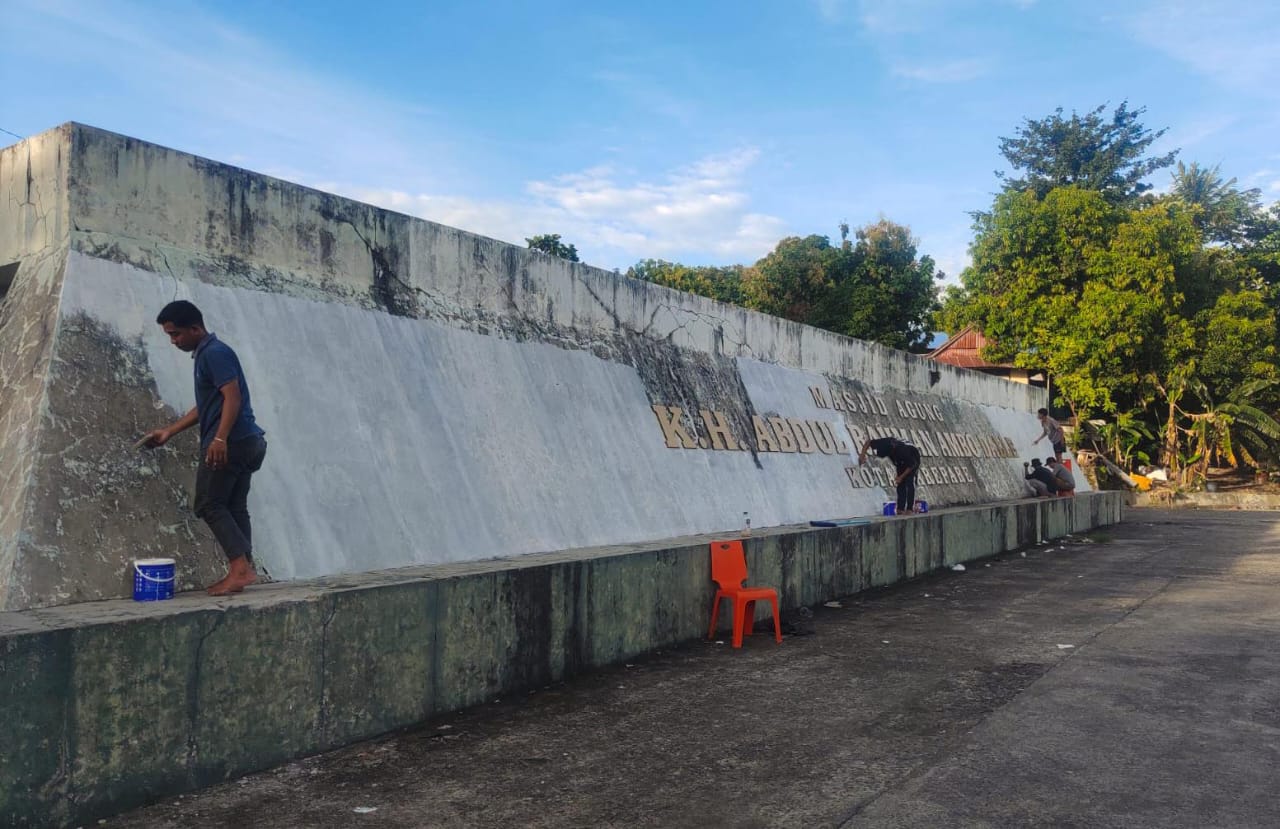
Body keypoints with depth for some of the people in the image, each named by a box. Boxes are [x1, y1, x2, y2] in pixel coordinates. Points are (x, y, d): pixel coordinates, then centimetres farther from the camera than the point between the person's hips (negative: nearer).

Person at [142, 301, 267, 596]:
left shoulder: (215, 353, -11)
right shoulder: (206, 354, 21)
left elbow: (233, 397, -21)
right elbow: (205, 406, 27)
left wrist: (219, 439, -30)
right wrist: (168, 431, 27)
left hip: (230, 442, -10)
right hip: (244, 442, 10)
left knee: (209, 505, -4)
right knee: (234, 506, 9)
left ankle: (241, 567, -11)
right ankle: (243, 569, 10)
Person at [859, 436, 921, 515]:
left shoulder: (903, 451, -43)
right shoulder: (883, 443, -30)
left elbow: (911, 465, -28)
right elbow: (868, 442, -13)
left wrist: (901, 477, -23)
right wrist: (862, 454, -24)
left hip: (913, 459, -6)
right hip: (901, 462, 6)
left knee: (909, 481, -18)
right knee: (900, 483, -1)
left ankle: (910, 509, -18)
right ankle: (901, 509, -2)